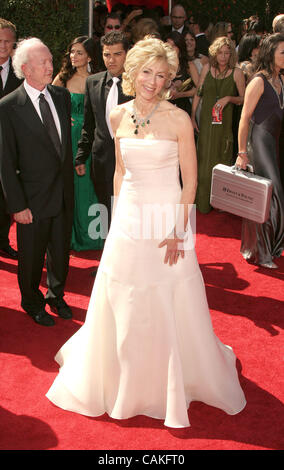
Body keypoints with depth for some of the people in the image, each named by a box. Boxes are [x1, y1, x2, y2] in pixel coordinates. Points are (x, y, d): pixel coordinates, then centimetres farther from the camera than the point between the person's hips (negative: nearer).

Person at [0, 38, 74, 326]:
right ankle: (33, 304, 38)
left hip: (64, 194, 5)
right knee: (31, 257, 13)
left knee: (61, 251, 20)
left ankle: (56, 295, 44)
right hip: (34, 199, -4)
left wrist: (70, 182, 8)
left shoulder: (62, 96, 2)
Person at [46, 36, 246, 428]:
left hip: (168, 219, -4)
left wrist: (179, 230, -12)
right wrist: (120, 213, 9)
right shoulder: (119, 117, 2)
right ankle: (125, 382, 40)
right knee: (123, 306, 15)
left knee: (173, 310, 7)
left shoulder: (178, 119, -11)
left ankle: (185, 378, 34)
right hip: (128, 219, 4)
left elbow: (190, 180, -8)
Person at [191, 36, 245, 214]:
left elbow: (244, 99, 2)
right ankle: (203, 201, 16)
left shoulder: (236, 72, -3)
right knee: (204, 158, 6)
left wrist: (229, 98, -15)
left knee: (222, 160, 2)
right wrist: (192, 117, 8)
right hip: (206, 121, 2)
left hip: (226, 122, -2)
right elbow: (198, 93, 11)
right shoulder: (207, 69, 5)